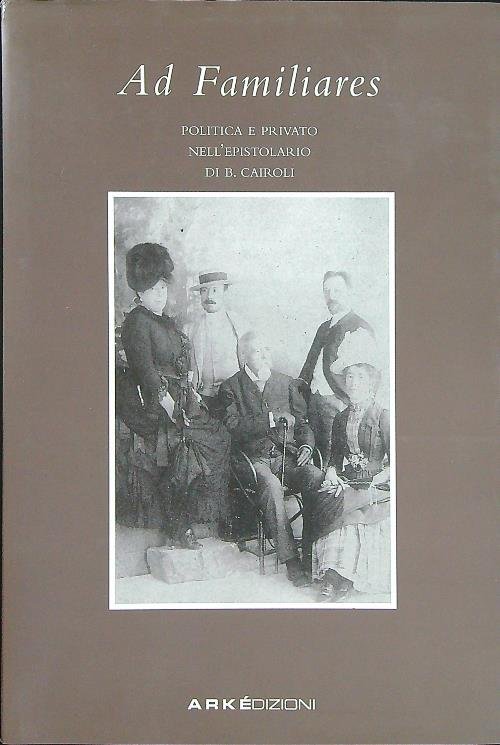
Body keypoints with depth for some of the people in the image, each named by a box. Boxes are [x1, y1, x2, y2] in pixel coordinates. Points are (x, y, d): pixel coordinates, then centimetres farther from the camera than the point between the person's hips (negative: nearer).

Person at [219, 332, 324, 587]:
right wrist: (271, 419, -12)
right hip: (254, 458, -3)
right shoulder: (231, 387, 8)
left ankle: (311, 554, -21)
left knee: (316, 477, -28)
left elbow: (302, 422, 19)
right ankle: (290, 559, -31)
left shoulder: (287, 382, 20)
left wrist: (306, 446, -1)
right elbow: (234, 428, -7)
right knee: (271, 484, -36)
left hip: (288, 455, 3)